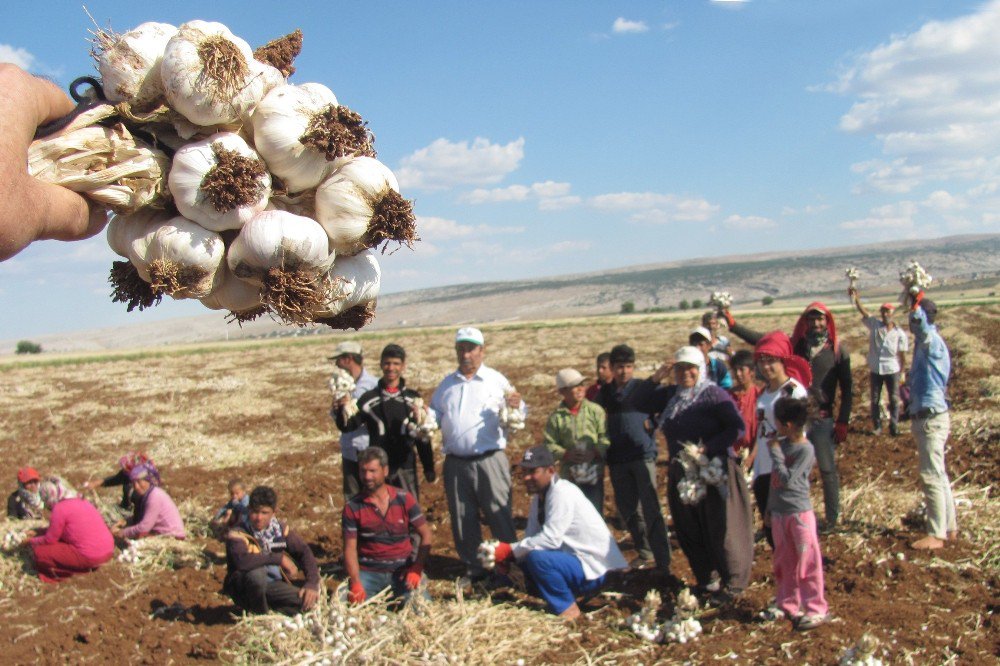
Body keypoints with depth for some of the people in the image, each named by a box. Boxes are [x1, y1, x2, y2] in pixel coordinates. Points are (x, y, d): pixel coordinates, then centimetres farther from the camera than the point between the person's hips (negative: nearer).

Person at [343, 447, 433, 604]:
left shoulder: (404, 499, -1)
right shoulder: (352, 507, -3)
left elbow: (426, 536, 1)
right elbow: (350, 548, -4)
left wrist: (416, 569, -11)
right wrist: (356, 583, -18)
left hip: (403, 571, 0)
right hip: (369, 572, 0)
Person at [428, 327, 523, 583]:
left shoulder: (496, 380, 1)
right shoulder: (446, 384, 14)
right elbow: (435, 415, 17)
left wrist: (516, 408, -25)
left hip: (489, 462, -4)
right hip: (455, 463, 4)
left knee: (500, 517, -2)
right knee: (462, 521, 11)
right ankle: (474, 569, 24)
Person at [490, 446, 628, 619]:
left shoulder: (562, 493, -21)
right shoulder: (539, 496, 8)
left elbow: (551, 539, -28)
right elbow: (531, 536, 8)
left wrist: (511, 550, -22)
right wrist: (508, 554, -10)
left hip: (593, 570, -10)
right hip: (573, 559, 10)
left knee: (536, 557, -28)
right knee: (522, 557, 5)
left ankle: (566, 608, -9)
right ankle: (557, 600, 12)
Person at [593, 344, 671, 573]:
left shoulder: (646, 387, 0)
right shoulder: (605, 393, 12)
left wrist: (653, 423, -17)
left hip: (643, 453, -5)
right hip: (617, 459, 5)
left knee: (650, 509, -10)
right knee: (627, 509, 13)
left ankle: (663, 561, -7)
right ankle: (644, 552, 29)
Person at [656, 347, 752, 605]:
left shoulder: (714, 394, -11)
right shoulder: (670, 395, 9)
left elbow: (737, 427, -17)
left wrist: (707, 448, -24)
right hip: (681, 474, 7)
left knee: (721, 530, 0)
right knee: (689, 530, 13)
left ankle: (733, 583, 14)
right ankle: (704, 579, 28)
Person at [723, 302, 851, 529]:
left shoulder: (838, 350, -1)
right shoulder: (795, 344, 6)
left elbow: (846, 388, -1)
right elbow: (762, 340, 1)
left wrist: (842, 422, -6)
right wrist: (733, 325, -7)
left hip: (823, 419, -3)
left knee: (828, 470, 4)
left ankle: (832, 518, 16)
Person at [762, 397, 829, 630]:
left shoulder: (805, 449, -17)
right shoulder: (781, 443, 6)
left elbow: (787, 479, -24)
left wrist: (775, 453, -16)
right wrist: (770, 508, 18)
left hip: (799, 513, -7)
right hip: (779, 513, 8)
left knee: (807, 562, 0)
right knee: (783, 562, 15)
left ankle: (816, 609, 7)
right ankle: (787, 604, 27)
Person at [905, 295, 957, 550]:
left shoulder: (932, 341, -16)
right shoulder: (926, 343, 14)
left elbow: (920, 322, -39)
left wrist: (915, 299, -30)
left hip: (931, 419, -10)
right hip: (925, 417, 10)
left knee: (932, 477, -7)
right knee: (938, 476, 16)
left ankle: (936, 535, -2)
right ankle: (949, 527, 26)